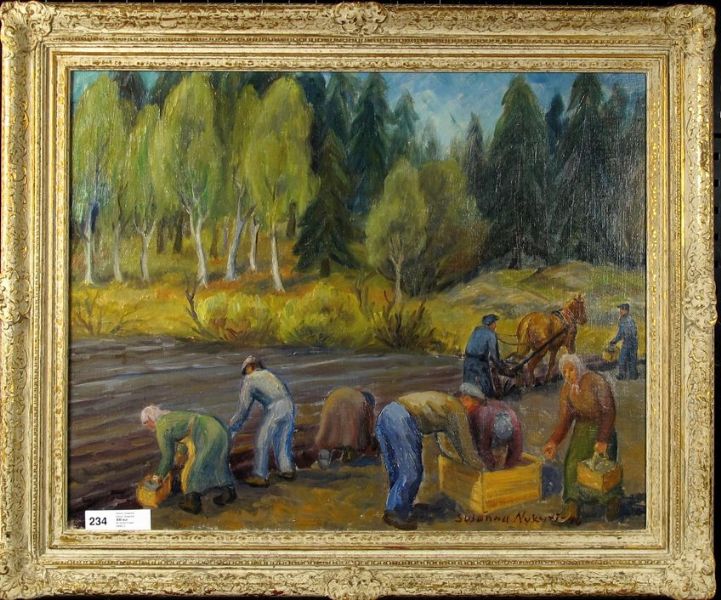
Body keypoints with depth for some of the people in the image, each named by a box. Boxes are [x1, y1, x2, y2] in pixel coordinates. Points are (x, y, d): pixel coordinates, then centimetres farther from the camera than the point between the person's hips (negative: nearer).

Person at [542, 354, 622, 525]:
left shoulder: (597, 382, -20)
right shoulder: (567, 389, -3)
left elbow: (609, 412, -20)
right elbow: (565, 419, -2)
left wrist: (603, 440, -26)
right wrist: (554, 442, -15)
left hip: (602, 427, -5)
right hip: (581, 428, 5)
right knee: (572, 464, -10)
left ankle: (613, 500, 27)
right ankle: (572, 508, -8)